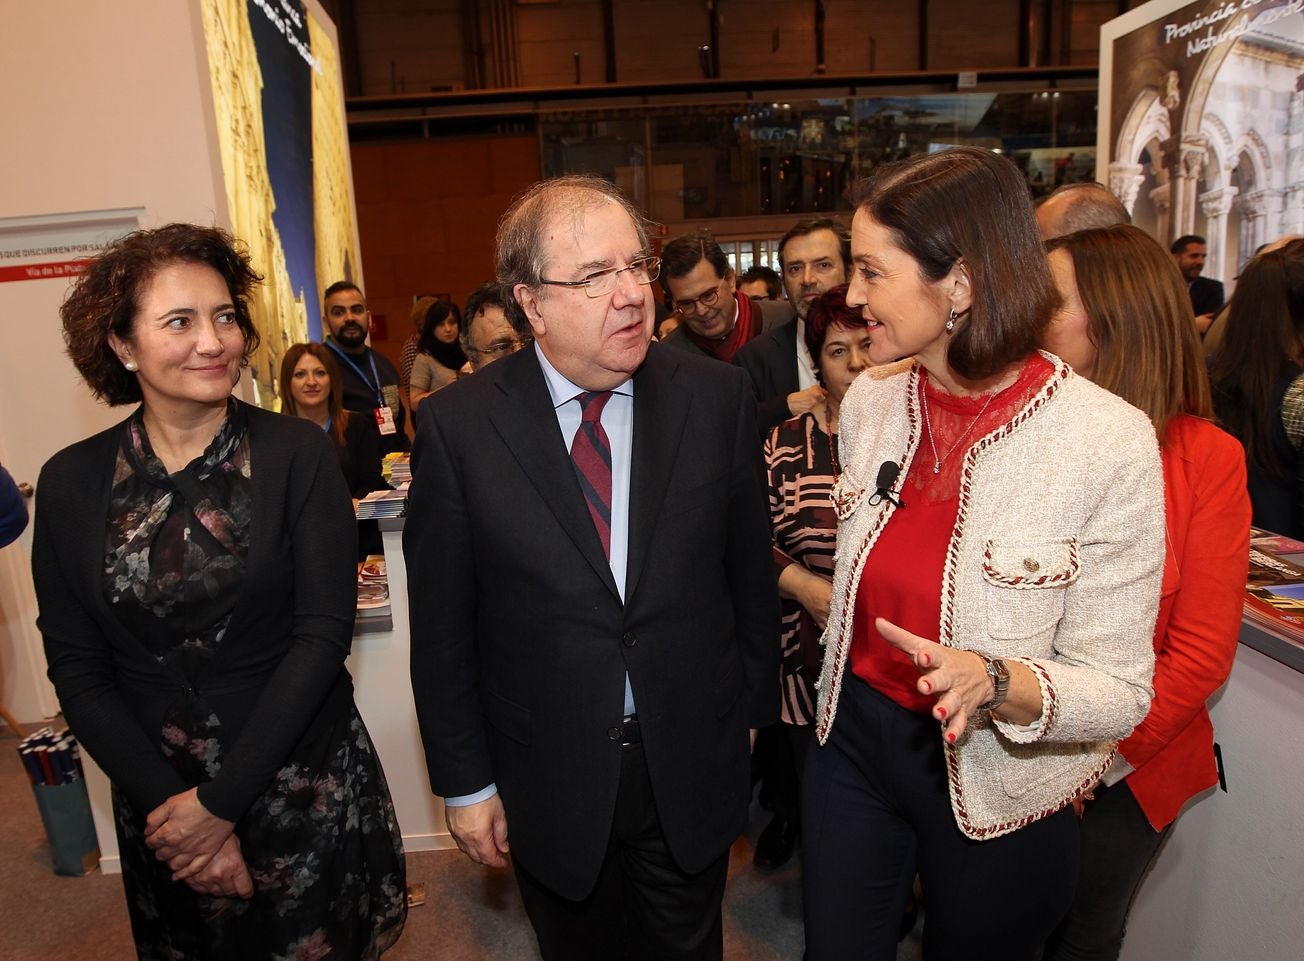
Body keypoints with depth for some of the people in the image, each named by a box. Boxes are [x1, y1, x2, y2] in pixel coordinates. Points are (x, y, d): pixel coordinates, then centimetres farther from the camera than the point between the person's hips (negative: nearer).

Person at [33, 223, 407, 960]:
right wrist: (165, 801, -10)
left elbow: (324, 632, -13)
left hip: (302, 784, -2)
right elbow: (76, 665, -1)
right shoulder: (72, 482, -4)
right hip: (158, 800, 2)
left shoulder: (298, 454, -11)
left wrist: (222, 801, -13)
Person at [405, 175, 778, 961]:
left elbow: (751, 567, 0)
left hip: (693, 764, 1)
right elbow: (441, 624, -7)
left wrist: (754, 708, 7)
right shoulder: (458, 425, -13)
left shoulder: (718, 396, -9)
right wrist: (465, 782, -2)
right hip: (548, 779, 0)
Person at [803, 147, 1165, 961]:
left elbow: (1118, 692, -18)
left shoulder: (1110, 443, -22)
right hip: (854, 742, 4)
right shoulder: (869, 403, -6)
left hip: (999, 788, -4)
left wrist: (995, 682, -34)